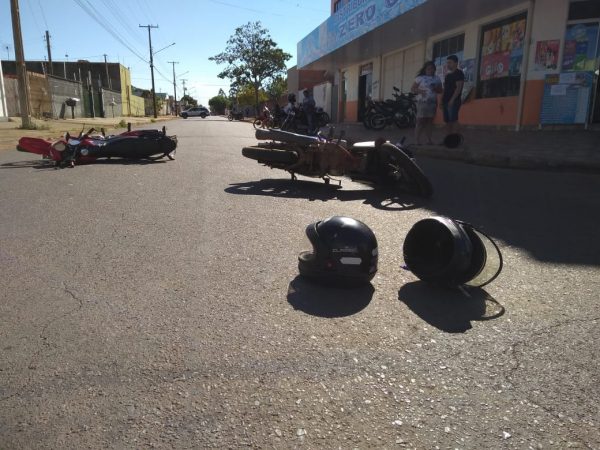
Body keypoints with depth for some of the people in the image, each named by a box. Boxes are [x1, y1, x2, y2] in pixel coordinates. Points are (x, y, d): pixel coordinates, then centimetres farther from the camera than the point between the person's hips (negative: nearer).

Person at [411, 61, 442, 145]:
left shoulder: (437, 78, 13)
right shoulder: (420, 78, 1)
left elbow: (440, 91, 16)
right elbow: (412, 89, 1)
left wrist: (436, 89, -5)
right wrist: (419, 91, -17)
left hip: (433, 102, 4)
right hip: (422, 102, -4)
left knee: (430, 121, 4)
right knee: (420, 121, -8)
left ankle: (429, 139, 7)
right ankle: (417, 140, -7)